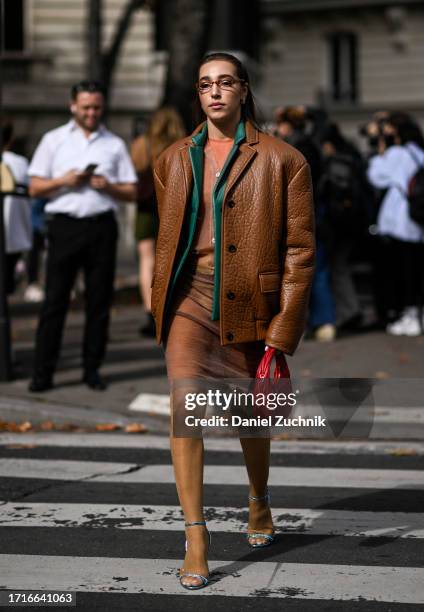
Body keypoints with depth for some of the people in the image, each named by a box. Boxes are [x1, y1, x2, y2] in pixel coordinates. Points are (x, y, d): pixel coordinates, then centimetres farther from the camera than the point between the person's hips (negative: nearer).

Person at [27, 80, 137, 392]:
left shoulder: (115, 144, 12)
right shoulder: (54, 140, 10)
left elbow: (131, 192, 10)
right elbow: (35, 188, 7)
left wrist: (108, 186, -8)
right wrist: (62, 181, -10)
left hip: (102, 227, 1)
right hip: (65, 225, -1)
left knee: (99, 301, 3)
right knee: (55, 299, -4)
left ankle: (92, 369, 11)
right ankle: (43, 371, -2)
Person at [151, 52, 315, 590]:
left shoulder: (282, 161, -4)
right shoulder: (174, 161, 8)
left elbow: (299, 250, -5)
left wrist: (283, 332, -10)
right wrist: (159, 309, 14)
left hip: (248, 304, -1)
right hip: (190, 298, 2)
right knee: (184, 408, -15)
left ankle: (259, 500, 44)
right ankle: (195, 540, -11)